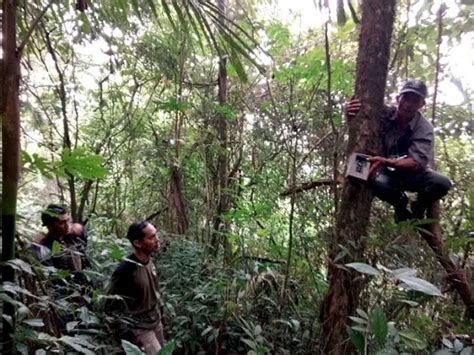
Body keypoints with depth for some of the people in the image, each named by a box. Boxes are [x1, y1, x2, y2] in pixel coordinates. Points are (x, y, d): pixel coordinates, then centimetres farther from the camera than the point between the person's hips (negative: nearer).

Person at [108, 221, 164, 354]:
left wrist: (158, 315, 16)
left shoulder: (149, 260, -4)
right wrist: (129, 336, -18)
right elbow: (113, 306, -19)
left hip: (156, 322, 7)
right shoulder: (125, 270, -26)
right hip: (139, 328, -7)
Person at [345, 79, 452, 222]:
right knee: (376, 182, -35)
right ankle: (400, 203, 1)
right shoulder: (384, 114, -17)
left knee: (442, 183, -28)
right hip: (388, 173, 0)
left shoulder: (424, 128, -20)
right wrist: (350, 114, -37)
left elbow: (417, 163, -30)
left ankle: (418, 208, 7)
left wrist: (386, 162, -48)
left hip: (413, 174, 0)